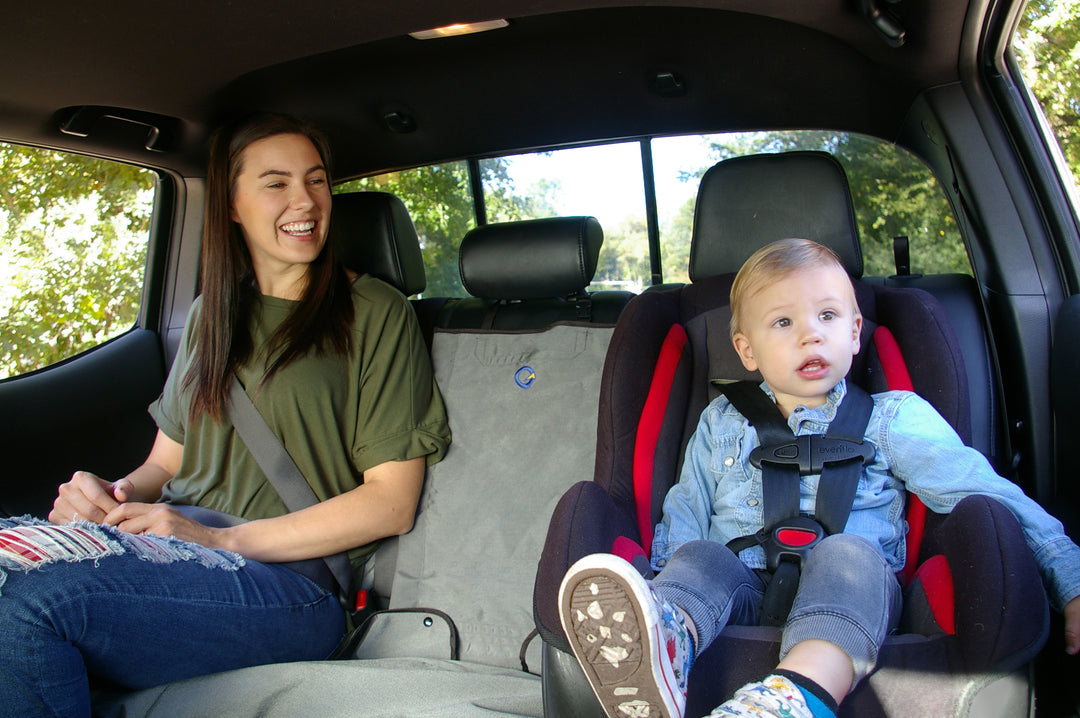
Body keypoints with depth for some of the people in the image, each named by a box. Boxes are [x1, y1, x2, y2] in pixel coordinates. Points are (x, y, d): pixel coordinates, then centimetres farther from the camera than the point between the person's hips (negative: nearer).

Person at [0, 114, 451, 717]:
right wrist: (110, 493, -4)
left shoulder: (375, 312, 0)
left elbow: (391, 503, -5)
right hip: (171, 546, 6)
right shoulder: (209, 316, 19)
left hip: (292, 577, -5)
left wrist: (220, 540, -13)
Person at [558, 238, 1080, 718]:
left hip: (849, 599, -1)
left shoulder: (892, 418, 13)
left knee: (848, 552, -31)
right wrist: (661, 594, -2)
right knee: (700, 553, -27)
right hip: (740, 595, 2)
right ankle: (665, 643, -59)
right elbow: (685, 515, 17)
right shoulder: (722, 423, 21)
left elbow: (989, 495, 6)